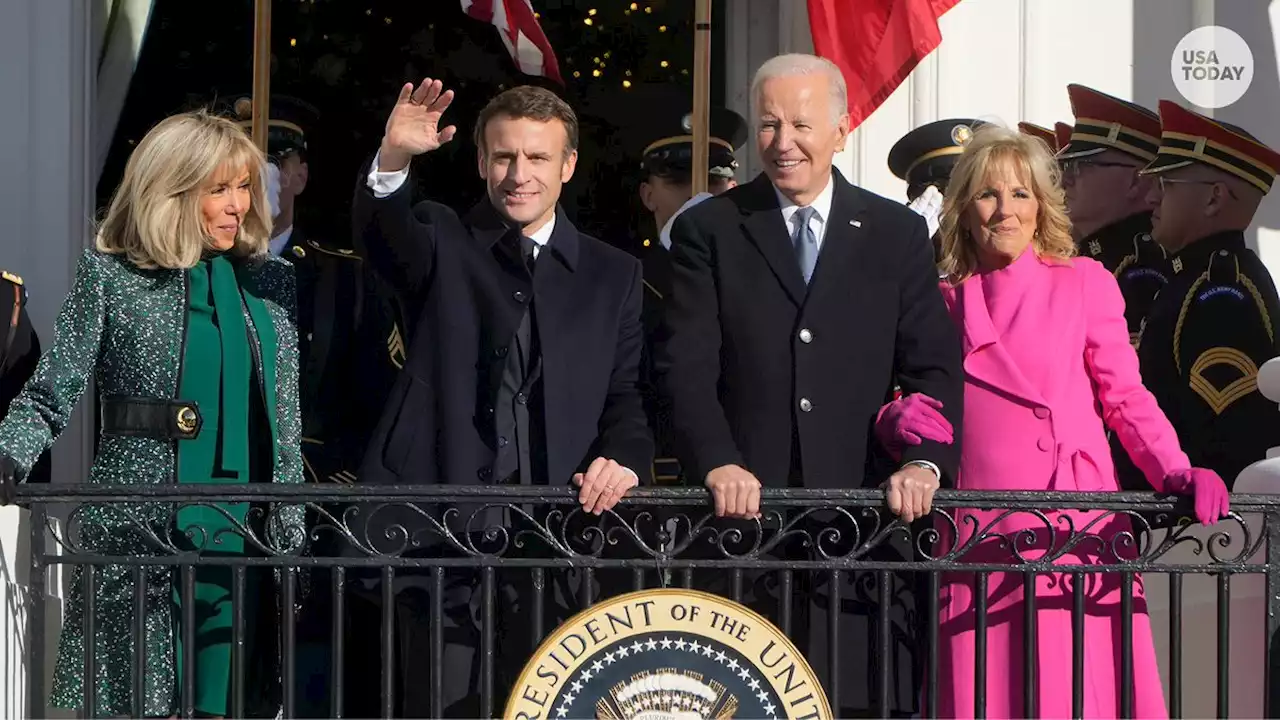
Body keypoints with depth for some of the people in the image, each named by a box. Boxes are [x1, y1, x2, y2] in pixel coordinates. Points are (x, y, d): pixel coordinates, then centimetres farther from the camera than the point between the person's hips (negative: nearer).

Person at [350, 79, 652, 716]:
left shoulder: (613, 276, 15)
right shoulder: (443, 244, 9)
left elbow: (627, 398, 12)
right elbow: (383, 231, -13)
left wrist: (622, 459, -10)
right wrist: (392, 160, -34)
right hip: (442, 537, -2)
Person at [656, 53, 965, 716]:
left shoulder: (899, 235, 11)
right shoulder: (708, 231, 8)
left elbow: (934, 367, 6)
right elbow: (687, 368, -1)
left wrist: (925, 462, -11)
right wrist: (718, 464, -16)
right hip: (745, 516, -1)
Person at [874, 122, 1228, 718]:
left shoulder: (1086, 283, 8)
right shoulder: (941, 300, 13)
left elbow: (1126, 398, 5)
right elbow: (902, 406, 15)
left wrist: (1176, 472, -10)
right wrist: (898, 419, -8)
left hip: (1076, 533, -1)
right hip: (978, 535, 2)